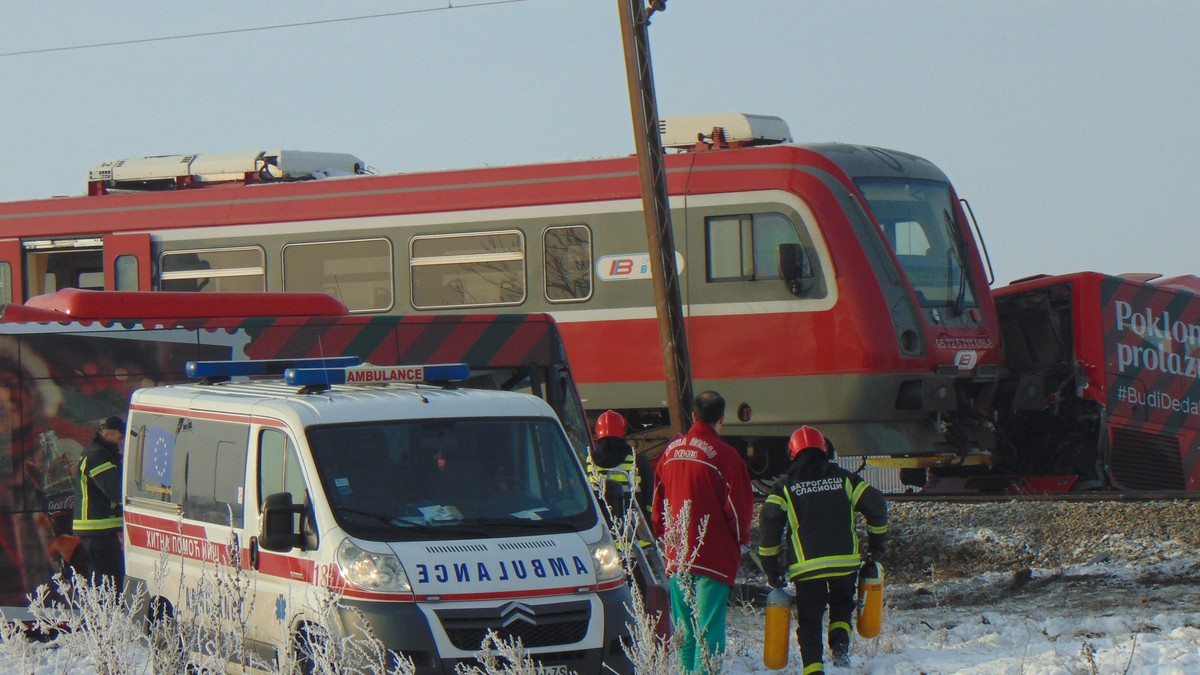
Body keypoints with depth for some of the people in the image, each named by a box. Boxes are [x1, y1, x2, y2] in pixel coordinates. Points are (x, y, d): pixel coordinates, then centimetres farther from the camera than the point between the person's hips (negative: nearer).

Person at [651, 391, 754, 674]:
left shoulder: (670, 451, 6)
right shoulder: (724, 455, -12)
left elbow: (658, 502, 13)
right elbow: (739, 505, -8)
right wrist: (741, 538, 10)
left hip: (676, 553, 5)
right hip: (714, 554, -5)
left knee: (683, 626, 14)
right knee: (708, 626, -5)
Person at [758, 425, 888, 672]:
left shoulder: (785, 485, 7)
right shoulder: (843, 478, 11)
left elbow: (769, 522, -1)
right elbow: (875, 504, 8)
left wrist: (771, 566, 5)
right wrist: (877, 543, 19)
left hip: (806, 566, -1)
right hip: (845, 561, 1)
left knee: (809, 621, 8)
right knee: (842, 605, 24)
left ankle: (813, 666, -4)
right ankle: (840, 642, 0)